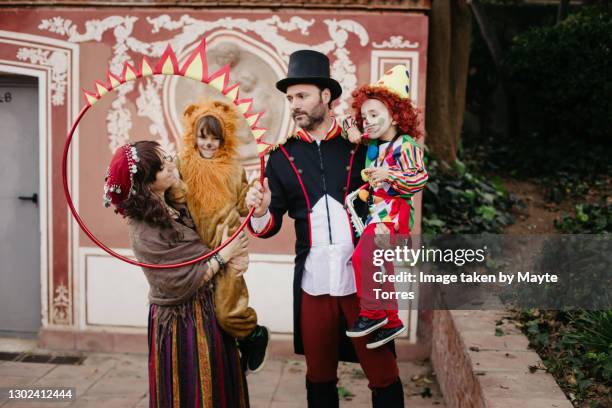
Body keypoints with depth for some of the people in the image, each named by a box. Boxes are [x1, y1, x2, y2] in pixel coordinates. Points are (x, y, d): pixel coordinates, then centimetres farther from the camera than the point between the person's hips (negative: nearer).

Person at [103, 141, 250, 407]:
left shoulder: (176, 205, 3)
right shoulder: (145, 233, -21)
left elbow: (199, 249, 10)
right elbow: (182, 284, -21)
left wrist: (230, 255, -11)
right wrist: (223, 256, -13)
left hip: (207, 311, 8)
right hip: (181, 323, -8)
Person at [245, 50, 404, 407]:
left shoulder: (361, 146, 0)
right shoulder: (283, 156, 6)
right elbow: (269, 227, 7)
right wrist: (260, 211, -13)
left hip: (363, 280, -2)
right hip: (312, 283, 3)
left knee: (383, 375, 6)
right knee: (319, 377, 16)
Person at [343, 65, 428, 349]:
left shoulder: (406, 144, -12)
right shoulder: (373, 144, 11)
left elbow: (420, 179, -21)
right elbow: (354, 123, 29)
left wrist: (389, 175, -29)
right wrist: (353, 130, 6)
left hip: (394, 212, -9)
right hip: (376, 210, 9)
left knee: (363, 255, -23)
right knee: (380, 267, 12)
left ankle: (372, 312, -10)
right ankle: (390, 322, 23)